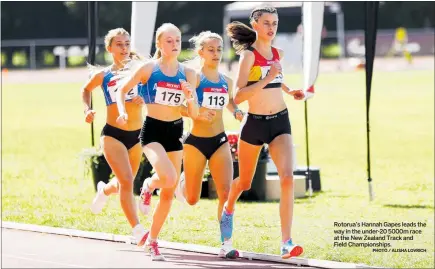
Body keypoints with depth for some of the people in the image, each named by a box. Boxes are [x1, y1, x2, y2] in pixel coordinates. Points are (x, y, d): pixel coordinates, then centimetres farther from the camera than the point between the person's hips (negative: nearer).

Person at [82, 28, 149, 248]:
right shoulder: (102, 76, -1)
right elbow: (86, 90, 18)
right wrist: (88, 109, 4)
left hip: (137, 134, 3)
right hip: (113, 134, -3)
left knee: (125, 183, 18)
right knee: (126, 182, -18)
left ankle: (104, 190, 54)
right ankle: (138, 231, -19)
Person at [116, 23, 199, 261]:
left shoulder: (187, 73, 2)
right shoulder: (148, 69, -6)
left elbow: (194, 115, 3)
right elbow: (122, 90, 3)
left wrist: (190, 98, -17)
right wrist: (122, 111, -14)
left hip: (175, 131, 4)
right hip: (153, 130, -4)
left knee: (169, 191, 6)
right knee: (169, 178, -28)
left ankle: (152, 240, 20)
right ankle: (148, 186, 8)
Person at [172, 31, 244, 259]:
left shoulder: (226, 81, 7)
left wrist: (237, 112, 4)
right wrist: (198, 113, -27)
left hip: (220, 141, 4)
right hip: (196, 141, -4)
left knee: (225, 193, -11)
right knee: (192, 199, 7)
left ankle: (226, 243, -10)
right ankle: (181, 183, 44)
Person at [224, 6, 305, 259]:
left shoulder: (277, 54, 7)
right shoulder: (248, 55, -11)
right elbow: (238, 96, -19)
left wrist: (289, 91, 14)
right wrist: (266, 80, -26)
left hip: (280, 122, 3)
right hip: (255, 123, -3)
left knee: (287, 178, -17)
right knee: (245, 182, 15)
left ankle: (286, 242, -19)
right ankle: (228, 210, 51)